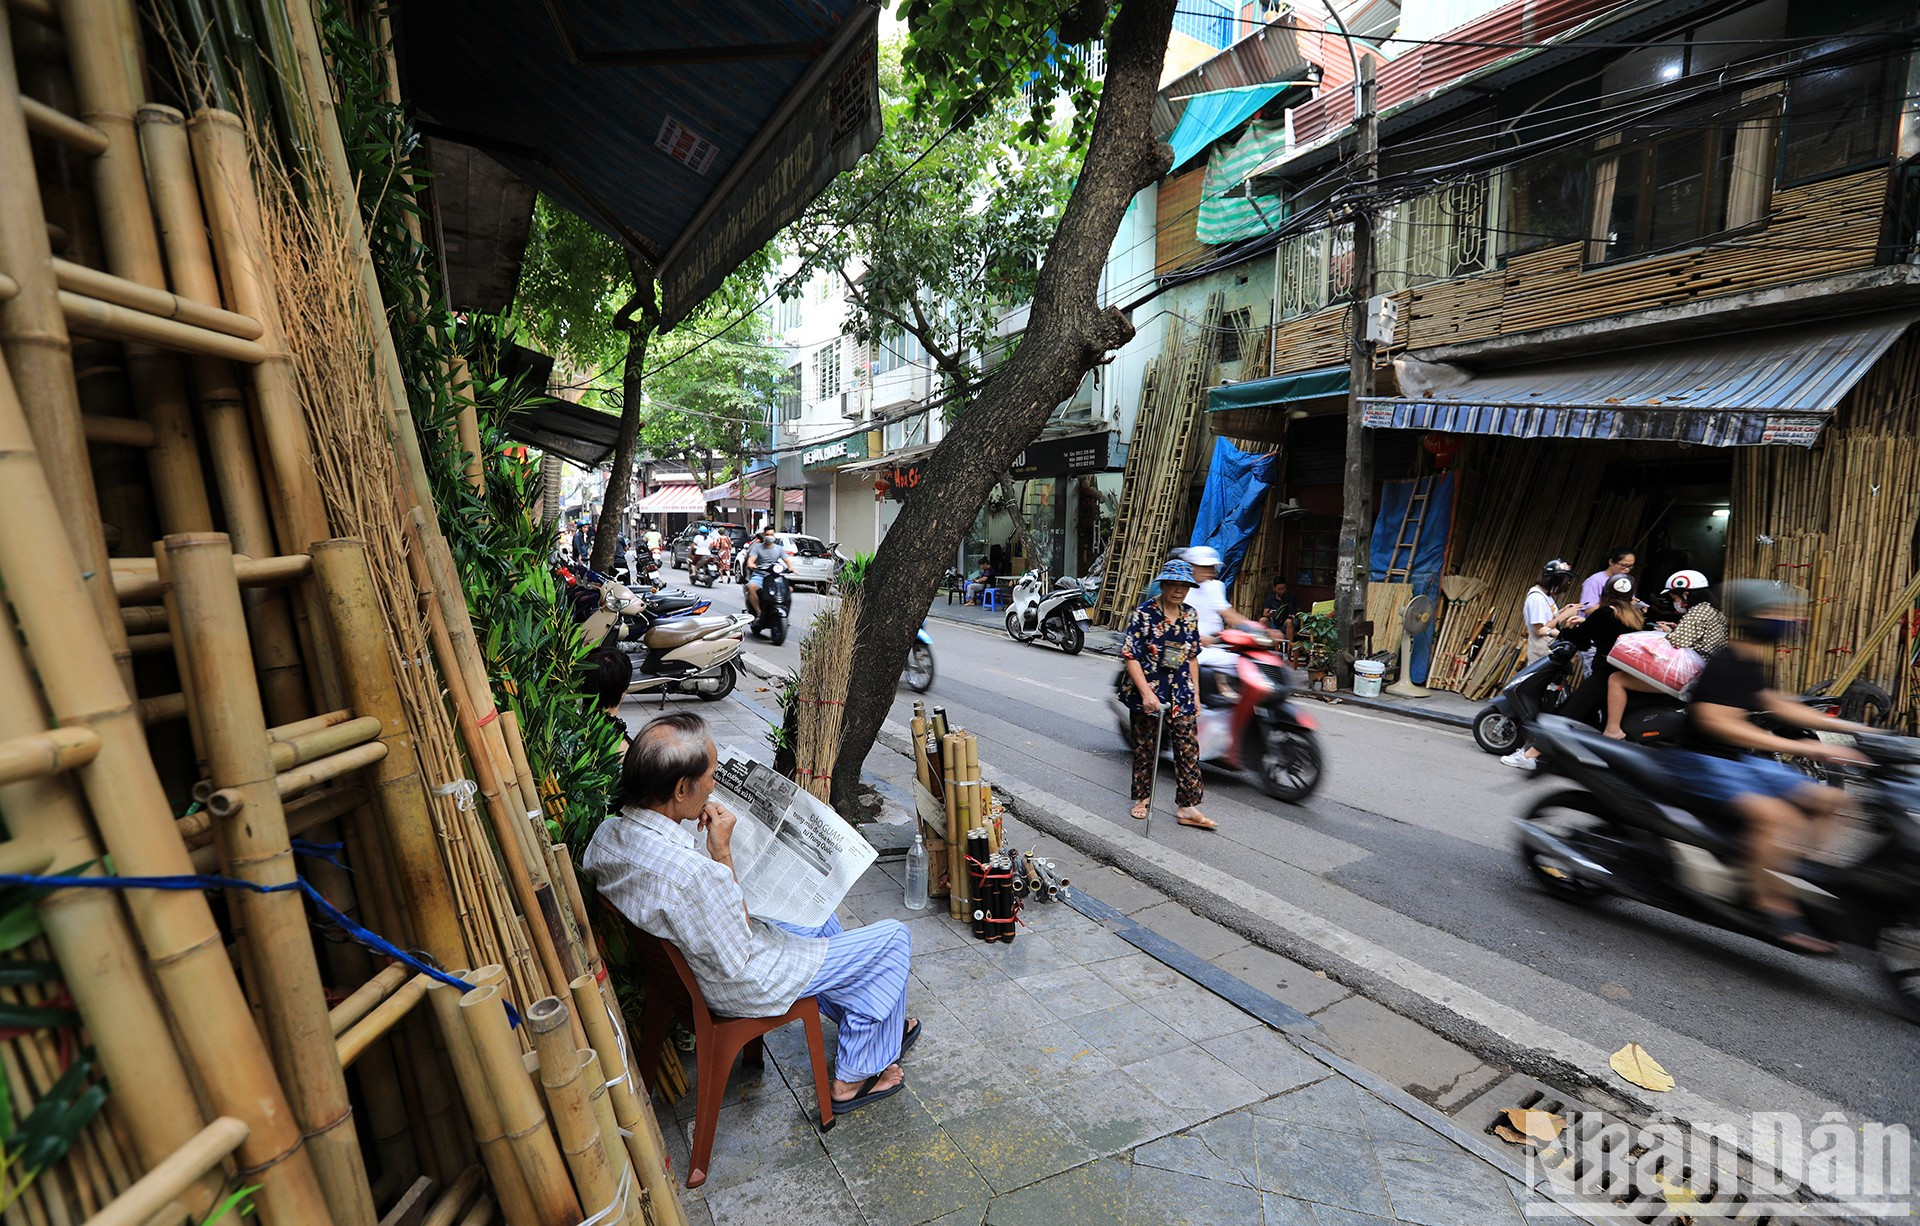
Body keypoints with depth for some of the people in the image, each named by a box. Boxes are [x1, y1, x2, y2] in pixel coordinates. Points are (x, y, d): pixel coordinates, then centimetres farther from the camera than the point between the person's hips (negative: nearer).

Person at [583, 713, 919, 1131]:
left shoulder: (605, 835, -13)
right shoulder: (691, 872, -40)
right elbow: (735, 961, -24)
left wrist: (693, 832, -7)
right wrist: (722, 853, -24)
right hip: (744, 987, -9)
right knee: (893, 938, 3)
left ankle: (868, 1024, 44)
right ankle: (856, 1076, 22)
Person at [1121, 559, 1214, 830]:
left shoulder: (1190, 616, 5)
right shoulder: (1144, 613, -12)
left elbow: (1192, 657, 14)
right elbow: (1130, 655, -14)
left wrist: (1196, 694, 12)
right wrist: (1146, 693, -21)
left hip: (1181, 695, 4)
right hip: (1147, 693, -4)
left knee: (1189, 749, 2)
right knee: (1145, 749, 10)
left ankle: (1187, 807, 11)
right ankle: (1142, 797, 29)